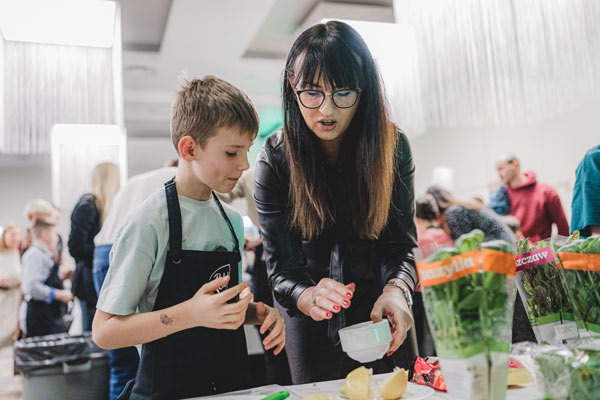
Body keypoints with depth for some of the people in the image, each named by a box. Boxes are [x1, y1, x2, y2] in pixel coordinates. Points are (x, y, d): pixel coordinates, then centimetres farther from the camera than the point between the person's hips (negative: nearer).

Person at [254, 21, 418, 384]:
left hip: (380, 315, 1)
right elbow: (281, 269, -18)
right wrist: (309, 298, -40)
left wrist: (396, 291, -34)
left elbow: (403, 245, -12)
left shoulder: (392, 146, -14)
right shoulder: (274, 160, -18)